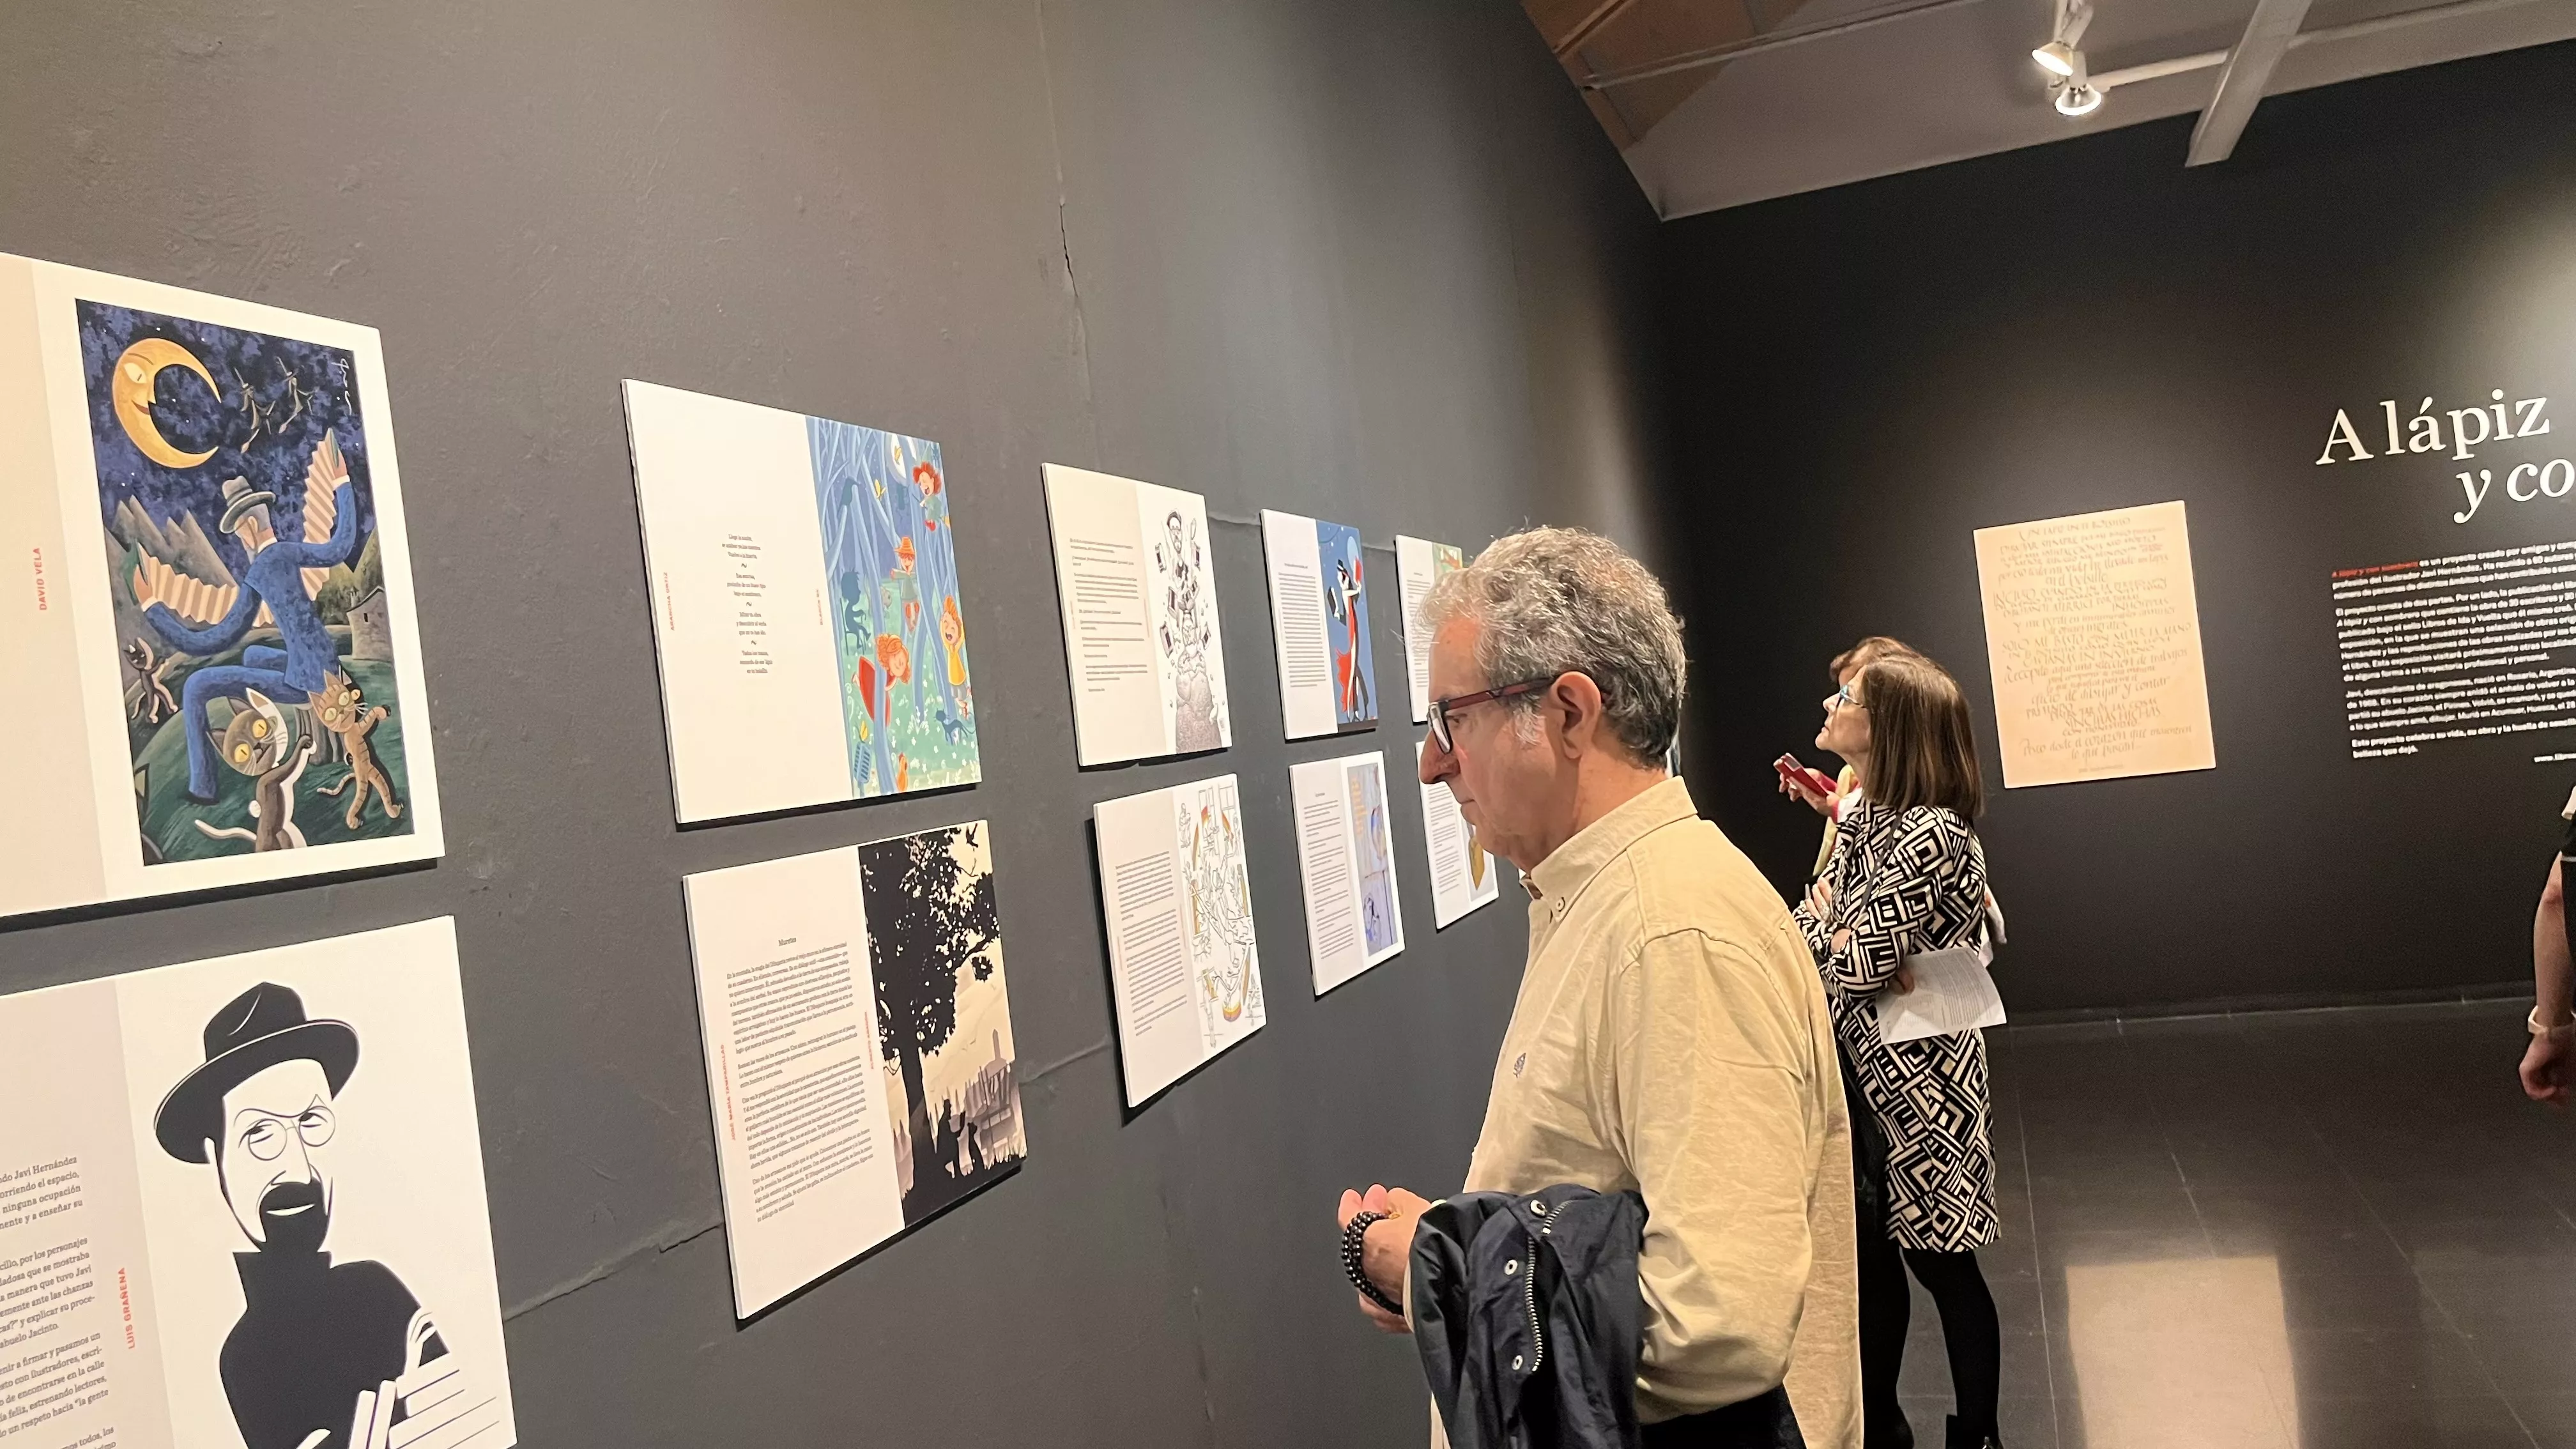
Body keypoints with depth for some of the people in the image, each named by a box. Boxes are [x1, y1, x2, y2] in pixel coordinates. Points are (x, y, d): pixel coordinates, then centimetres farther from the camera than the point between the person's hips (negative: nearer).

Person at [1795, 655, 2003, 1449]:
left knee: (1939, 1260, 8)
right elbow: (1804, 932, 7)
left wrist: (1825, 915, -4)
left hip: (1916, 1081, -8)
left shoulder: (1929, 834, -22)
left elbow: (1857, 965, -22)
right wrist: (1856, 950, -12)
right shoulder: (1861, 814, 7)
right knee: (1870, 1255, 18)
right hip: (1857, 1074, 8)